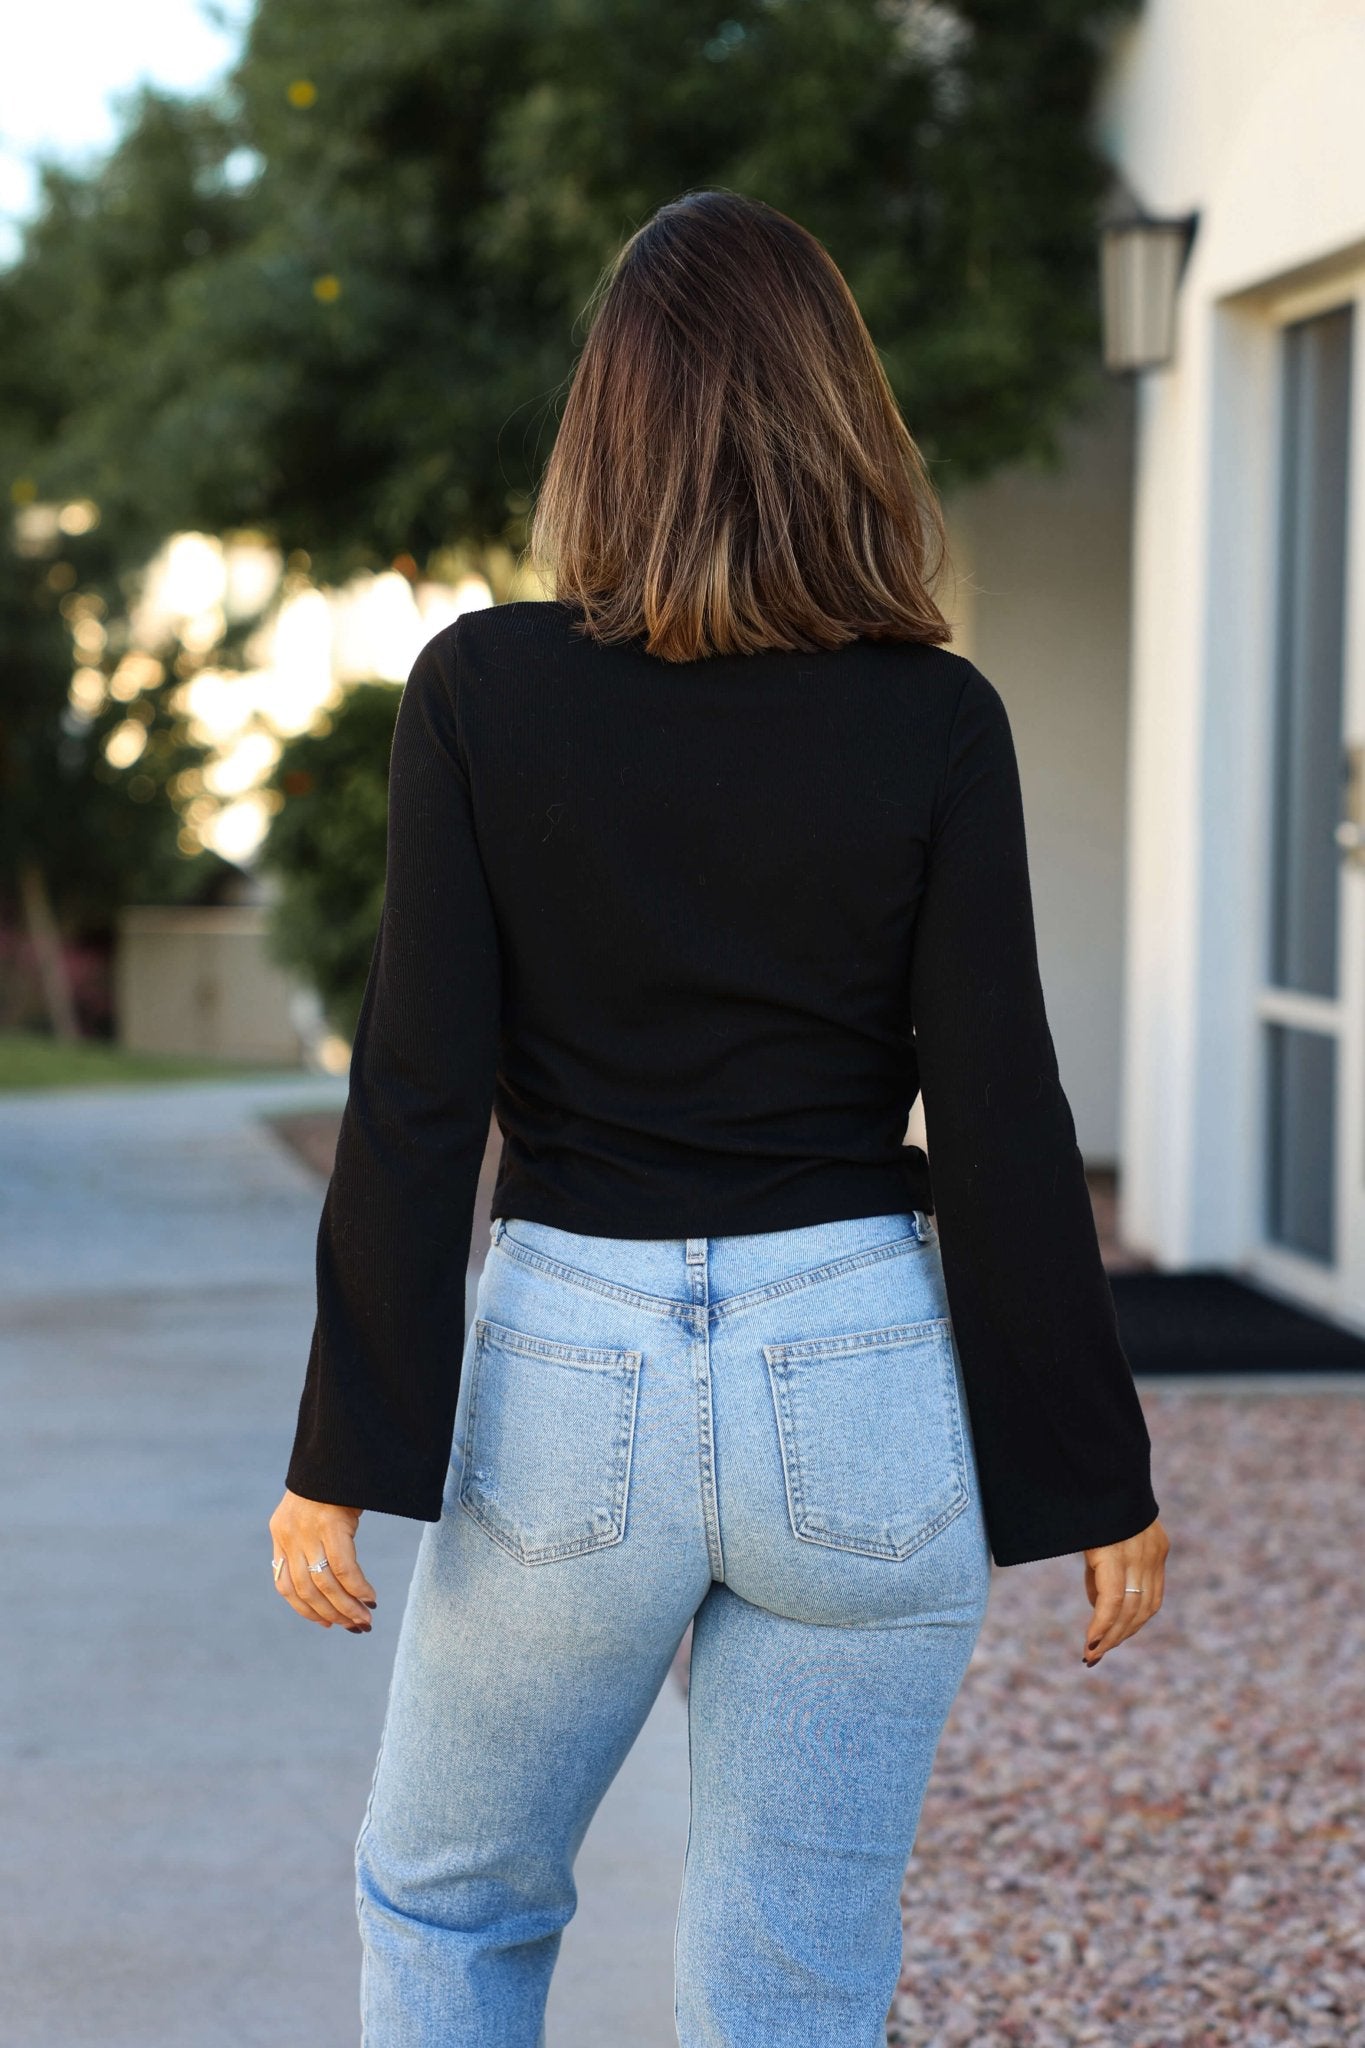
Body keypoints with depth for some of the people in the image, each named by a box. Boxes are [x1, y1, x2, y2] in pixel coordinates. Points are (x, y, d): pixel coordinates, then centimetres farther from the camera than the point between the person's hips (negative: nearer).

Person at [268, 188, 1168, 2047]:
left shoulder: (483, 688, -6)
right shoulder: (935, 721, -5)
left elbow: (417, 1100, -8)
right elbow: (999, 1122, -6)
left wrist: (346, 1456, -3)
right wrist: (1099, 1472, 2)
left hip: (569, 1373, 0)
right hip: (861, 1384, 1)